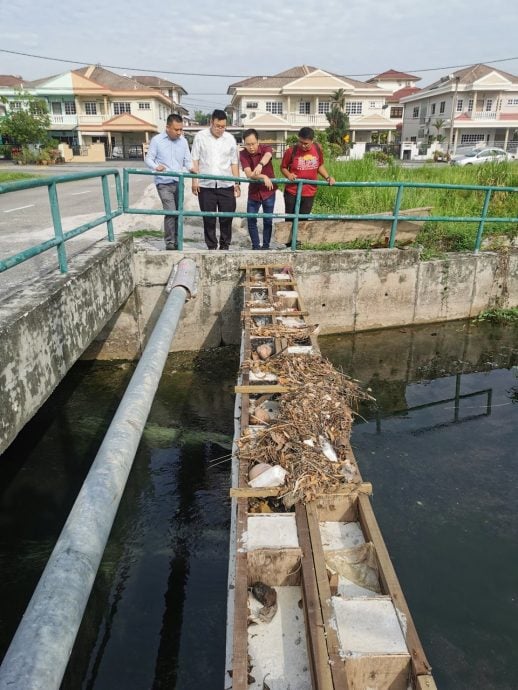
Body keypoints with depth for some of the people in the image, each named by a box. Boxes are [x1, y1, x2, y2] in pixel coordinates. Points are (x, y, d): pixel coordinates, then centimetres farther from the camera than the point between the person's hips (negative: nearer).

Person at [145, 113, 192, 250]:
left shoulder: (183, 141, 7)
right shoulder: (157, 140, -4)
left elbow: (187, 160, 6)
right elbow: (148, 158, -3)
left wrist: (191, 168, -17)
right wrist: (156, 167, -25)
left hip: (179, 182, 5)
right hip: (164, 183, -4)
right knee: (171, 212, -14)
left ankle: (177, 242, 19)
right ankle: (170, 243, -4)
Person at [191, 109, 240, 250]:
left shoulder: (230, 139, 7)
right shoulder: (200, 136, 2)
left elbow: (234, 163, 10)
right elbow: (195, 160, 2)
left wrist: (237, 183, 5)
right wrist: (194, 180, -6)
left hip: (226, 186, 1)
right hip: (206, 185, -1)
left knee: (227, 217, 3)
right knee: (208, 218, 3)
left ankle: (225, 245, 17)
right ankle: (212, 246, 14)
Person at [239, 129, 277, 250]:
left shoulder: (265, 148, -14)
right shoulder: (243, 154, -11)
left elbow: (267, 156, -40)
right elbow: (249, 174, -22)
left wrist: (260, 165, -63)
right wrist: (264, 177, -39)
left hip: (268, 191, -2)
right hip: (253, 192, 2)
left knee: (268, 220, 5)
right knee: (251, 220, 2)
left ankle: (266, 246, 18)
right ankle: (255, 246, 15)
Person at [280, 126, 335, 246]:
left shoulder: (317, 149, -4)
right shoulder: (291, 151, -13)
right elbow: (283, 167, -1)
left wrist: (328, 177, -3)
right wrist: (288, 174, -21)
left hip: (309, 193, 2)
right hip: (292, 193, -2)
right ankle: (289, 244, 22)